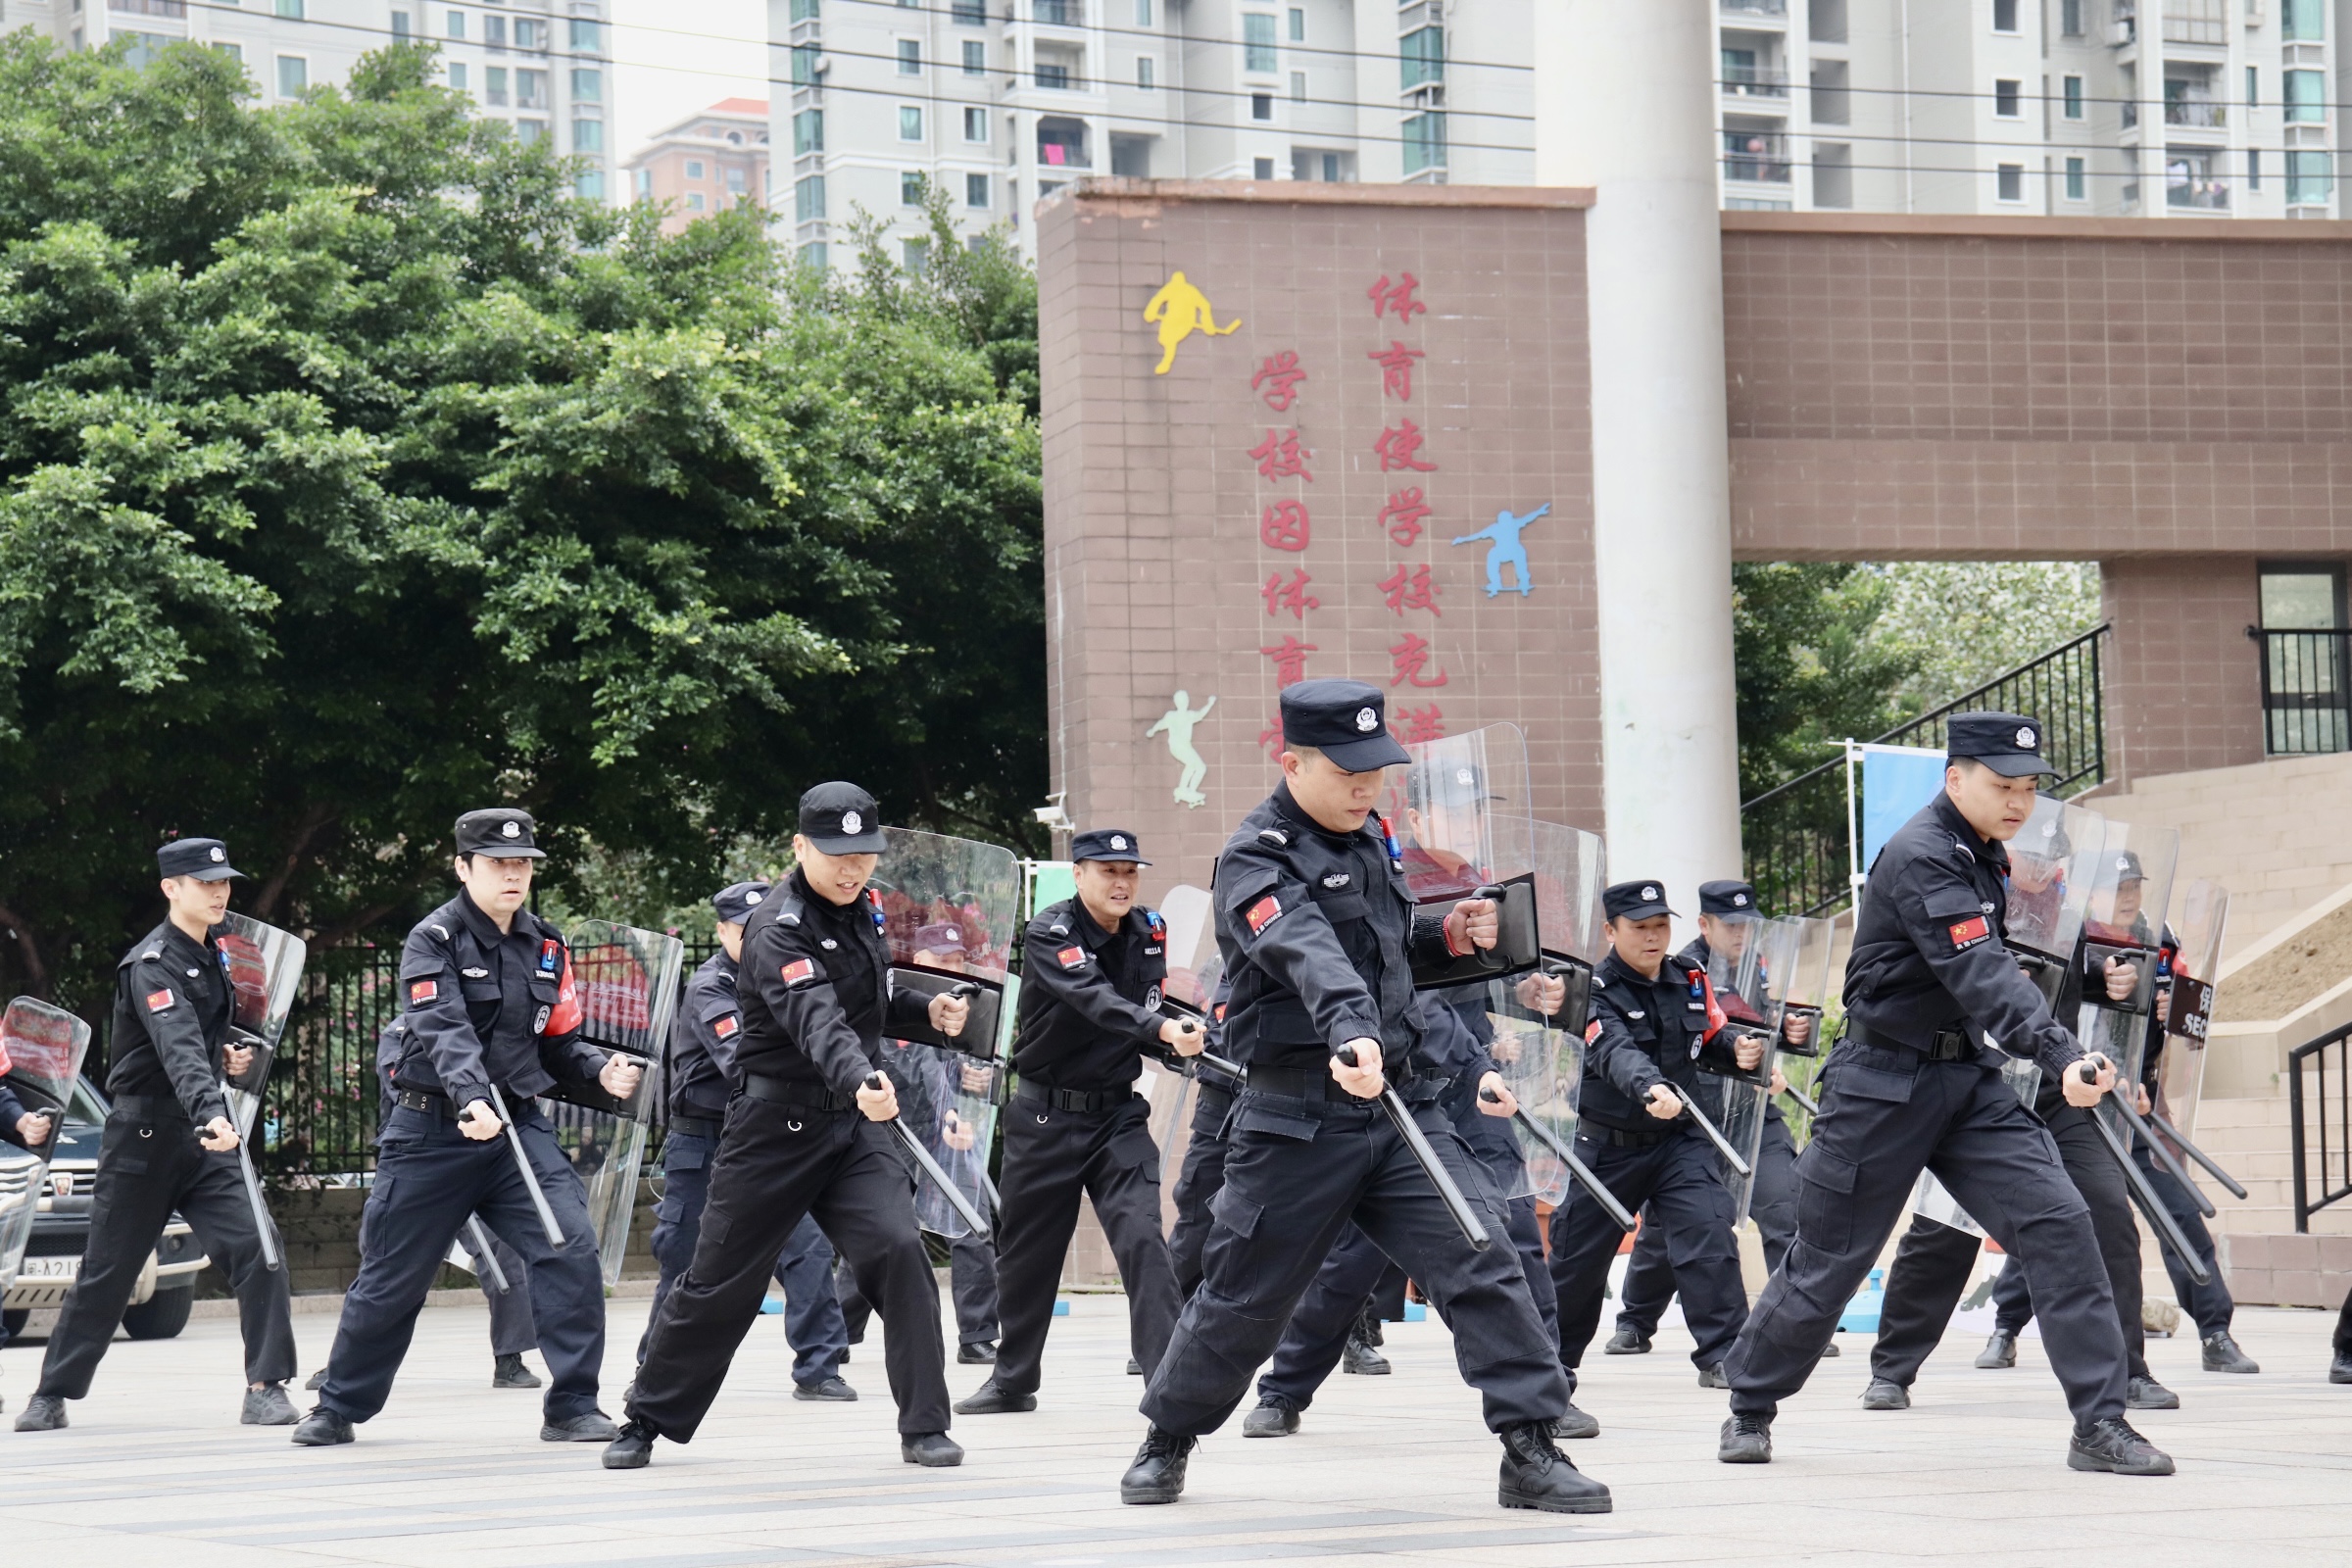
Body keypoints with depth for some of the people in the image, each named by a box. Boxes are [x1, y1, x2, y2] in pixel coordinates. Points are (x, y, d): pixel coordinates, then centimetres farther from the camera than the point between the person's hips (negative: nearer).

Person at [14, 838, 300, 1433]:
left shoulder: (214, 949, 7)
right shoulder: (152, 966, -17)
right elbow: (178, 1048, -36)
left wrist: (227, 1055, 7)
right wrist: (210, 1112, -51)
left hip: (205, 1136, 6)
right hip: (142, 1134, -6)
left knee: (256, 1250, -12)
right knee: (106, 1273, 5)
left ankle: (266, 1387, -8)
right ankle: (52, 1394, 20)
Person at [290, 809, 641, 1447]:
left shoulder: (547, 948, 9)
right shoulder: (433, 941, -9)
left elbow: (559, 1042, 15)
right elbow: (446, 1032, -25)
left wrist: (602, 1069, -6)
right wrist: (472, 1098, -41)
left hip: (518, 1127, 4)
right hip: (432, 1131, -4)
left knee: (571, 1249, -15)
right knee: (392, 1276, 6)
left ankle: (572, 1408, -7)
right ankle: (339, 1407, 26)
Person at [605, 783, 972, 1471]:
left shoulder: (862, 908, 5)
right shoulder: (779, 931, -20)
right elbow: (816, 1020, -38)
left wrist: (926, 1009, 5)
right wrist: (860, 1080, -56)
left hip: (857, 1123, 5)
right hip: (778, 1125, -5)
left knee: (898, 1249, -15)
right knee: (721, 1279, 4)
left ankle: (924, 1427, -8)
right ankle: (648, 1421, 23)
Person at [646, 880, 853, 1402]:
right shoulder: (709, 989, -13)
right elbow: (741, 1062, -28)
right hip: (702, 1147, -5)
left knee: (807, 1245, -10)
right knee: (684, 1261, 5)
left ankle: (818, 1368, -5)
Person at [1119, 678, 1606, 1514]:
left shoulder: (1369, 836, 11)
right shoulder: (1256, 859, -13)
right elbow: (1308, 952, -34)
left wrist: (1445, 935, 8)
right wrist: (1349, 1035, -51)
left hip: (1401, 1100, 6)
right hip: (1299, 1118, -6)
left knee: (1481, 1261, -9)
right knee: (1244, 1294, 6)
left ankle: (1532, 1451, -6)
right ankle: (1167, 1438, 30)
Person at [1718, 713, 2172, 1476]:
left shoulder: (1984, 855, 9)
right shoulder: (1919, 857, -20)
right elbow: (1978, 974, -34)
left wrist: (2058, 1055, 13)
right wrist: (2060, 1053, -44)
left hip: (1968, 1079, 7)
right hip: (1883, 1086, -7)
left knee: (2059, 1224, -10)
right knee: (1828, 1261, 3)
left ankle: (2100, 1425, -10)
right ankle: (1749, 1408, 25)